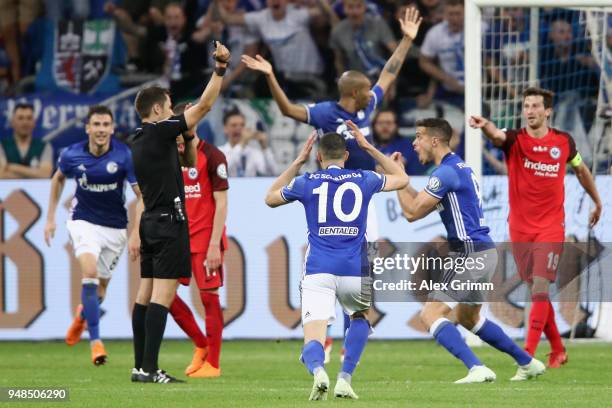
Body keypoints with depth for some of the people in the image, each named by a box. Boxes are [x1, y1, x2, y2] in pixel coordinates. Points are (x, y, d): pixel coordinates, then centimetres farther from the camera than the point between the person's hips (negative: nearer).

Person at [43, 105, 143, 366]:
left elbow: (142, 196, -11)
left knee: (100, 287, 11)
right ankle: (95, 342, -25)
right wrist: (50, 217, 13)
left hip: (115, 227, 1)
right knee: (90, 273, -25)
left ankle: (82, 315, 49)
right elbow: (58, 178, 13)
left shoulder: (125, 156, -16)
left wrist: (136, 234, -19)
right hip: (83, 222, -1)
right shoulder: (72, 155, -10)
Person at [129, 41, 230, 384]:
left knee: (146, 293, 8)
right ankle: (149, 368, -17)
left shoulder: (140, 141, 15)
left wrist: (188, 135, 13)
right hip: (169, 222, -9)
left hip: (151, 222, 9)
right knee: (163, 294, -11)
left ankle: (141, 366, 8)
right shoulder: (160, 131, -10)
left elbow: (190, 162, 27)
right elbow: (204, 105, -13)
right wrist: (221, 69, -11)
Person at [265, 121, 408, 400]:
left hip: (318, 272, -1)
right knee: (361, 316, 31)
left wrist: (298, 162, 31)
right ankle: (345, 378, 14)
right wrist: (369, 148, 31)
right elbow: (401, 178, 30)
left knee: (313, 343, -6)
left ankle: (318, 370, -41)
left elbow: (270, 198, 28)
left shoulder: (306, 182, 7)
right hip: (354, 271, 1)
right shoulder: (364, 180, 9)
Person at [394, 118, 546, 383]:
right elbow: (422, 205, 21)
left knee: (431, 314, -12)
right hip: (483, 251, 10)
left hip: (470, 255, -10)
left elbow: (412, 212, -14)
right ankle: (528, 363, 31)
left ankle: (477, 369, -23)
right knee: (468, 317, 26)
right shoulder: (459, 167, 16)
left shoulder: (446, 172, -15)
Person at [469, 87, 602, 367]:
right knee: (535, 290, 8)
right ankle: (558, 350, 23)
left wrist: (597, 202, 29)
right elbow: (497, 135, -30)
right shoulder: (514, 140, -5)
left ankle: (529, 353, -16)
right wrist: (484, 125, -53)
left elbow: (581, 170, 19)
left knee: (540, 286, -14)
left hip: (551, 227, -1)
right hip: (520, 226, 1)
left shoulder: (564, 142, 1)